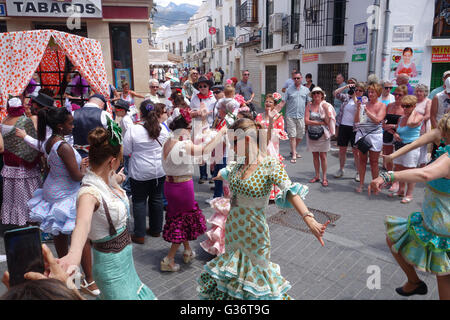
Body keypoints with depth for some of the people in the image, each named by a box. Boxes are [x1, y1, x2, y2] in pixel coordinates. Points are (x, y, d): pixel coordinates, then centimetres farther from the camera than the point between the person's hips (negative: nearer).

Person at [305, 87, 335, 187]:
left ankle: (324, 178, 9)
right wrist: (320, 123, -10)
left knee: (323, 156, 0)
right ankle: (317, 176, 21)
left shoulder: (326, 105, -1)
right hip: (312, 134, 2)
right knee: (315, 155, 10)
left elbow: (327, 121, -9)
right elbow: (306, 121, -8)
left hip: (323, 134, -2)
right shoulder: (309, 106, 2)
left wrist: (326, 110, -18)